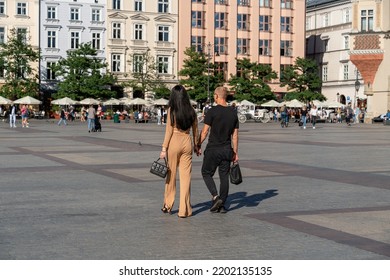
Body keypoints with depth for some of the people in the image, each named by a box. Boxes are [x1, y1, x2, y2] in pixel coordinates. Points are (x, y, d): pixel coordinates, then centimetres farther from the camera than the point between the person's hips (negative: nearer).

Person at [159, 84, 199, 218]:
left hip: (174, 143, -2)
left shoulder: (172, 110, -8)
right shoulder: (191, 111, 3)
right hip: (187, 143, 3)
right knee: (186, 177, 4)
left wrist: (164, 149, -5)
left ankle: (168, 205, 23)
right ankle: (184, 210, 4)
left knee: (171, 175, 12)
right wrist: (196, 145, 20)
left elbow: (169, 131, -9)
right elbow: (195, 130, 9)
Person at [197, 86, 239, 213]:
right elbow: (235, 135, 7)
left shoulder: (212, 111, -11)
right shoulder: (233, 113, 5)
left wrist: (198, 146, 1)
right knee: (224, 176, 9)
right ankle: (222, 205, 10)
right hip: (227, 150, 5)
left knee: (207, 173, 10)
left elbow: (205, 131, -10)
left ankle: (216, 197, -8)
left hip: (213, 149, -4)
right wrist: (235, 153, 12)